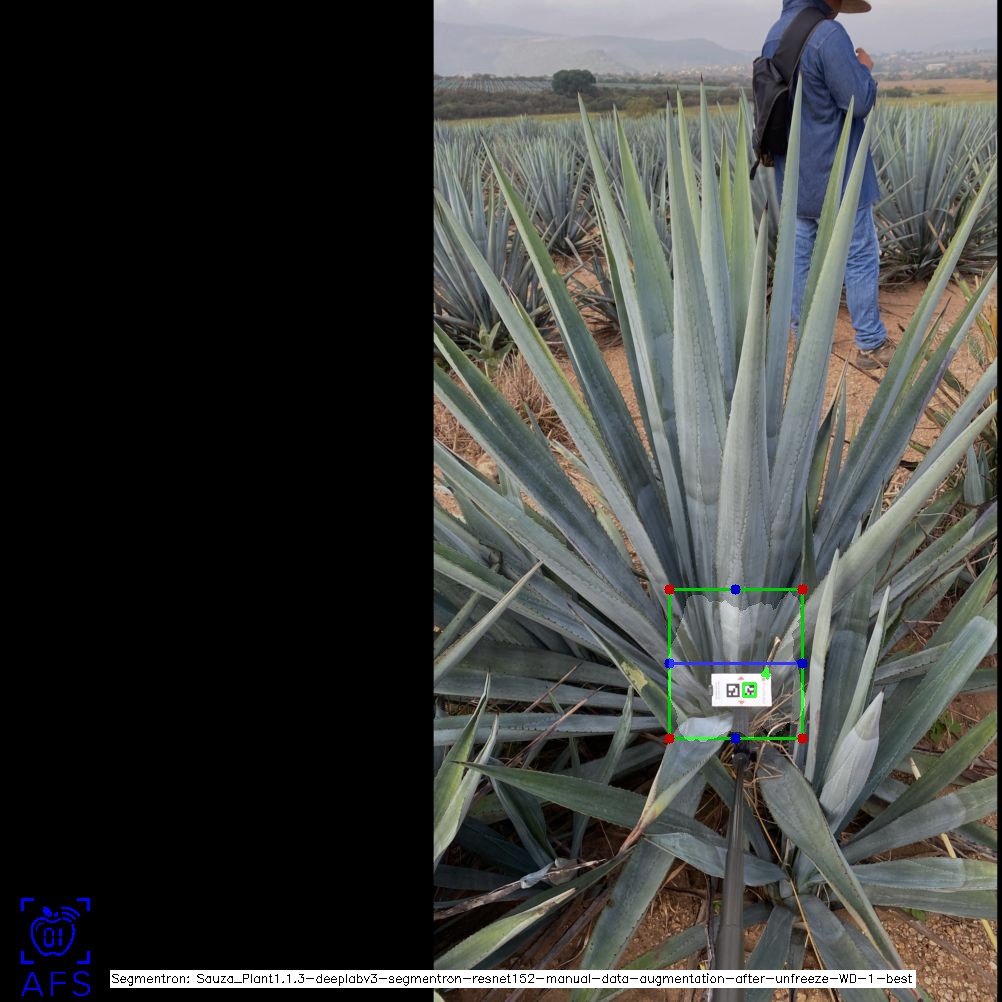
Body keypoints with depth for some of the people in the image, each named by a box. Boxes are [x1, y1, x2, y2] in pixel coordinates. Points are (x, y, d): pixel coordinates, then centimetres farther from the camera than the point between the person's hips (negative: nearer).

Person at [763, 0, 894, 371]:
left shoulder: (774, 35, 7)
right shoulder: (828, 35, -19)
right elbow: (860, 102, -20)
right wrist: (864, 68, 0)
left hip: (794, 174, 8)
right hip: (834, 174, -7)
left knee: (801, 253, 11)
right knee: (860, 257, 1)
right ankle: (871, 345, 8)